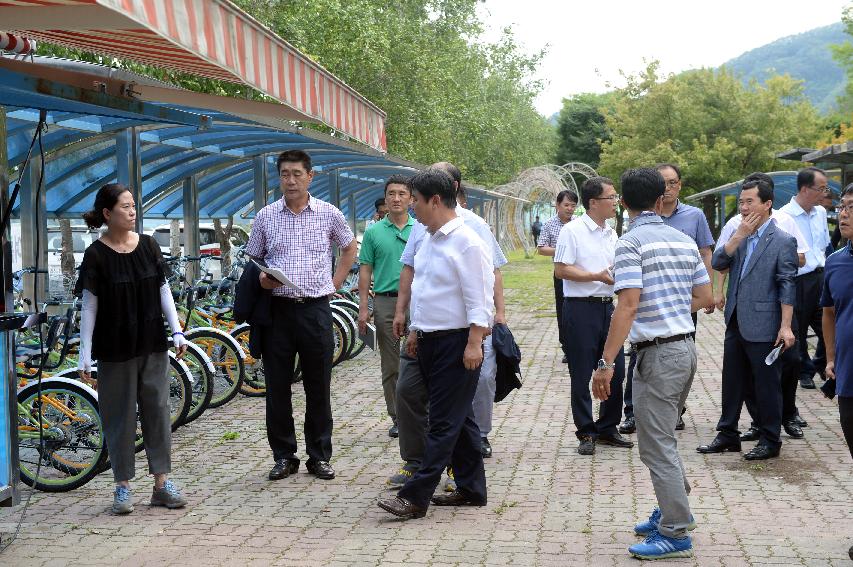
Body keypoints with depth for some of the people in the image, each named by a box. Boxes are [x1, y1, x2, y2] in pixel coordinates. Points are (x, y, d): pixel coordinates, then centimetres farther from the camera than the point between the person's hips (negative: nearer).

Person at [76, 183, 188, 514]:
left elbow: (163, 291, 8)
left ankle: (162, 483, 11)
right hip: (115, 348, -3)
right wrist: (85, 353, -9)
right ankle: (123, 486, 13)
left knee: (157, 409, 5)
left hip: (152, 344, 3)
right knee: (119, 415, 3)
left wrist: (177, 330, 1)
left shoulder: (148, 246, 3)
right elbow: (89, 305, -6)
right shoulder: (96, 255, -7)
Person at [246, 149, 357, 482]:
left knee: (318, 387, 5)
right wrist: (261, 278, -10)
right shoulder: (265, 217, 5)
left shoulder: (329, 214, 4)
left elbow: (349, 248, 19)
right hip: (278, 309, 1)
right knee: (277, 387, 3)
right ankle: (284, 457, 14)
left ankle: (319, 457, 15)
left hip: (315, 309, 0)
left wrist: (334, 284, 10)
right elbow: (253, 260, 12)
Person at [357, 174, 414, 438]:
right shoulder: (374, 232, 5)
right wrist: (363, 308, -1)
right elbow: (365, 270, 5)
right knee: (390, 365, 6)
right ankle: (397, 417, 14)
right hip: (385, 301, 1)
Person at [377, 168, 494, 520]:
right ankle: (471, 490, 22)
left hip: (457, 343, -10)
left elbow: (479, 299, -18)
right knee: (459, 419, 14)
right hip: (431, 342, 10)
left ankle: (415, 497, -9)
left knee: (445, 423, -6)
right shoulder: (429, 240, 14)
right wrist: (416, 330, 22)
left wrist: (474, 342, -22)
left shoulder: (467, 243, -15)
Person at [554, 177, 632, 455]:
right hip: (581, 308, -7)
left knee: (615, 370, 8)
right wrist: (597, 276, -18)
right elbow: (561, 270, -14)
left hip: (607, 306, 7)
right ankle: (586, 433, 12)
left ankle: (607, 429, 22)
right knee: (582, 375, 1)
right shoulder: (572, 231, -8)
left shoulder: (610, 233, 15)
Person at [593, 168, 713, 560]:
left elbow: (628, 306, -21)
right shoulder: (684, 240, 10)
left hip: (658, 352, -8)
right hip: (686, 346, 8)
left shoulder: (631, 243, -12)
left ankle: (676, 533, 2)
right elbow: (705, 298, 13)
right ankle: (673, 508, 33)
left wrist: (606, 363, -21)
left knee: (657, 445, -2)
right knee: (662, 436, 22)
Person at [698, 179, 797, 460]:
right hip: (735, 323, 7)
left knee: (766, 384, 4)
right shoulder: (739, 235, 11)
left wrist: (786, 326, -16)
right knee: (732, 382, 14)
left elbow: (787, 286, -12)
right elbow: (717, 263, -1)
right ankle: (727, 434, 26)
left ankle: (770, 441, 15)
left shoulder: (782, 241, -9)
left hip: (762, 327, -7)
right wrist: (739, 235, -11)